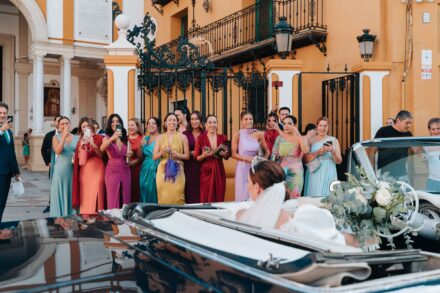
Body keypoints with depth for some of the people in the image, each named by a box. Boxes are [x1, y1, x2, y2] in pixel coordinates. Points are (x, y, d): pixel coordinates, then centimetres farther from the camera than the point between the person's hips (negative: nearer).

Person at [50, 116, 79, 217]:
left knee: (72, 195, 4)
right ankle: (59, 218, 7)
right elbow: (58, 151, -13)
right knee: (60, 195, 1)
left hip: (73, 170, 2)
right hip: (60, 170, -2)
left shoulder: (76, 138, 8)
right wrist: (64, 136, -16)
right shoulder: (56, 137, 3)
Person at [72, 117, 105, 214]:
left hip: (96, 170, -4)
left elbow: (101, 155, -5)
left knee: (94, 197, -10)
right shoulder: (80, 140, 13)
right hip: (84, 171, 4)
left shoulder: (98, 138, 1)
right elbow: (79, 158, 7)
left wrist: (93, 144, -19)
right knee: (85, 198, 2)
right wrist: (81, 146, -9)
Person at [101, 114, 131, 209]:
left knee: (126, 199, 4)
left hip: (125, 170, 3)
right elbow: (102, 149, -22)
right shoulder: (107, 137, 1)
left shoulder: (125, 138, 11)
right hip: (112, 170, -3)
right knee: (113, 199, -4)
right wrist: (112, 138, -35)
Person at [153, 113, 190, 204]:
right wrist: (162, 152, -11)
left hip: (177, 171, -1)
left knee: (177, 197, -6)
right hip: (163, 171, 1)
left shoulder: (183, 137, 6)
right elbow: (154, 156, 7)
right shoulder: (160, 137, 9)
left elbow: (187, 156, 6)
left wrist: (178, 155, -12)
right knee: (164, 197, -2)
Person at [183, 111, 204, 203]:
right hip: (189, 167, 0)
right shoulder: (185, 134, 5)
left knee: (201, 191, -2)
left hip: (201, 167, 0)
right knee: (190, 190, -2)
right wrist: (191, 153, -10)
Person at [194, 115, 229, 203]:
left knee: (219, 198, 1)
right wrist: (204, 155, -18)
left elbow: (227, 157, 15)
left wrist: (224, 154, -6)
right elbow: (196, 157, 1)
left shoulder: (222, 138, 7)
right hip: (206, 171, -2)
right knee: (206, 199, -5)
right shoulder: (201, 138, -1)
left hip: (219, 171, 3)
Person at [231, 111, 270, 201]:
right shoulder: (237, 134, -4)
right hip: (242, 168, -2)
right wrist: (247, 158, -15)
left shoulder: (258, 134, 3)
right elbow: (234, 154, -6)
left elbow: (267, 151, 13)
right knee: (243, 195, 2)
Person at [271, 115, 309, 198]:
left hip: (296, 171, -1)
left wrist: (298, 134, -17)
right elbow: (274, 155, 7)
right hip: (282, 170, 1)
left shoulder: (300, 138, 1)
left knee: (294, 196, -1)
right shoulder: (279, 138, 5)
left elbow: (306, 151, -18)